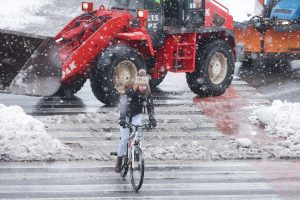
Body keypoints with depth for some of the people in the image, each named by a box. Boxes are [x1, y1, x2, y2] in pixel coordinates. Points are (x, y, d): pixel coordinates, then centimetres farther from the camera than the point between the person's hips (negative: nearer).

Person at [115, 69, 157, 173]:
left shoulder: (147, 93, -16)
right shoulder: (129, 90, -29)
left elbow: (150, 106, -13)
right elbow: (123, 104, -39)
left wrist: (152, 119, -28)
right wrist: (122, 118, -53)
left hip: (136, 114, 3)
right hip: (126, 114, -3)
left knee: (138, 134, -18)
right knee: (125, 138, -10)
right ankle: (119, 161, 4)